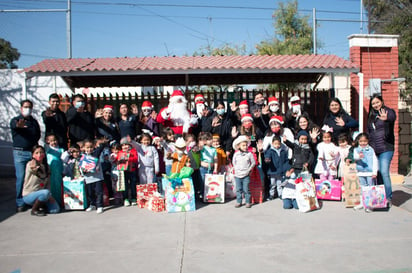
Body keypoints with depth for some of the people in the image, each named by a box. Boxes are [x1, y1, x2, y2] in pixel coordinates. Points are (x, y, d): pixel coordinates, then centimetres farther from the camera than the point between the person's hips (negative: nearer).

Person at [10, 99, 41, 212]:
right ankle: (20, 203, 2)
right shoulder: (15, 120, 4)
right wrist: (18, 125, -45)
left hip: (33, 152, 3)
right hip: (20, 152, -3)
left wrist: (35, 146, 3)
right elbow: (14, 125, -21)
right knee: (20, 177, -6)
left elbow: (38, 135, 21)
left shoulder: (34, 121, 17)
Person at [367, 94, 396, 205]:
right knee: (377, 173, 7)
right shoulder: (371, 116, 16)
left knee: (384, 172, -13)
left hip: (386, 148, -6)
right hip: (373, 149, 6)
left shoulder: (388, 111, -3)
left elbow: (392, 117, -28)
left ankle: (388, 197, -4)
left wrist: (386, 118, -52)